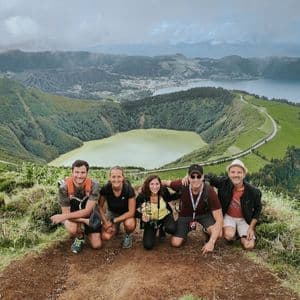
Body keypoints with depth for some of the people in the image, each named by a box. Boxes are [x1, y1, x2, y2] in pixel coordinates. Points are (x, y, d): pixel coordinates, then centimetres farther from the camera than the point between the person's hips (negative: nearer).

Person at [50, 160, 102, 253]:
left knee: (97, 245, -3)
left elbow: (87, 211, -28)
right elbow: (66, 213, -22)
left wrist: (63, 217, -37)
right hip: (72, 216, -1)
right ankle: (80, 237, 2)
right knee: (72, 229, -36)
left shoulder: (93, 185, -26)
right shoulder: (64, 187, -28)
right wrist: (85, 221, -33)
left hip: (89, 215, 2)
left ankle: (86, 231, 29)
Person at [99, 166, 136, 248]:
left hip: (126, 214, -2)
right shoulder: (105, 189, -22)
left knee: (129, 224, -36)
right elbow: (101, 207, -6)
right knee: (105, 237, -19)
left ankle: (128, 235, 1)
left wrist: (113, 221, -23)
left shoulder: (129, 189, -27)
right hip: (112, 212, 2)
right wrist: (105, 222, -16)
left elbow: (131, 212, -22)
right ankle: (116, 228, 17)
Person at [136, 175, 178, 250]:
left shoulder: (164, 191, -18)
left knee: (171, 229, -32)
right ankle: (154, 232, 22)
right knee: (148, 246, -13)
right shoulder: (142, 196, -24)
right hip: (150, 221, -1)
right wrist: (141, 216, -30)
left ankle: (162, 228, 7)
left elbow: (170, 198, 5)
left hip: (165, 217, 1)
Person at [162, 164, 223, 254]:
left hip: (204, 214, -1)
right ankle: (189, 227, 19)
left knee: (218, 234, -28)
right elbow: (166, 182, -6)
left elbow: (219, 219, -31)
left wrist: (211, 242, -40)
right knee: (175, 243, -11)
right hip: (185, 215, 1)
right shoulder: (182, 185, -29)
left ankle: (207, 231, 10)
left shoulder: (210, 192, -32)